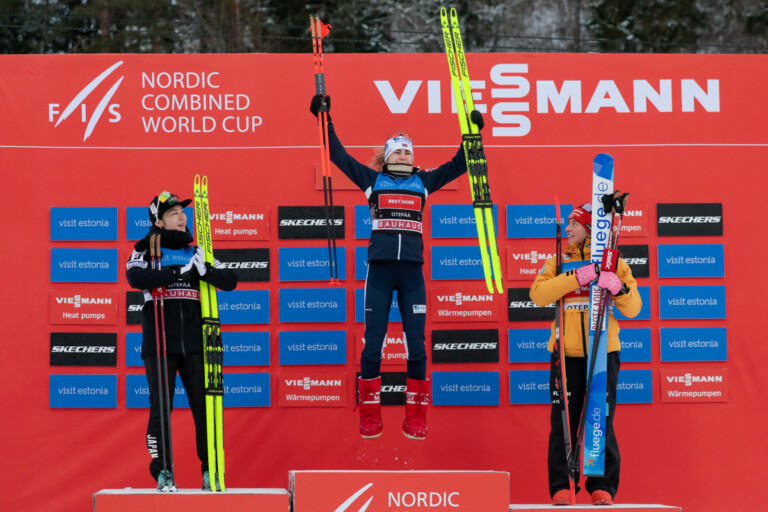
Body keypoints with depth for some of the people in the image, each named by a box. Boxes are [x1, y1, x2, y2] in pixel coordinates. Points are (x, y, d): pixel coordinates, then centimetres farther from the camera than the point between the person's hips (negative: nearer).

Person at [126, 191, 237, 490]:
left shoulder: (196, 251, 15)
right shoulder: (146, 250, 5)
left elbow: (230, 281, 6)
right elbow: (136, 277, -17)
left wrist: (205, 270, -14)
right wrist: (180, 272, -22)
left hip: (194, 342, 3)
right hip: (160, 343, -3)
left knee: (204, 406, 1)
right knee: (161, 409, -1)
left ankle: (210, 469, 8)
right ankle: (163, 471, 7)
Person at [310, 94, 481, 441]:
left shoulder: (423, 182, 13)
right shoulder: (373, 180, 9)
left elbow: (458, 164, 17)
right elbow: (338, 155, 5)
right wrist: (325, 119, -1)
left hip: (412, 271, 2)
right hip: (379, 269, -1)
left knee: (416, 345, 0)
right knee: (373, 344, -1)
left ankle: (415, 418, 7)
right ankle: (369, 417, 7)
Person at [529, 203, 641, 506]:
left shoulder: (614, 263, 8)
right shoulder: (558, 262, 11)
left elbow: (632, 309, 4)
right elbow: (538, 294, -7)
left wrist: (618, 288, -17)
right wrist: (577, 277, -17)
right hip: (566, 354, 1)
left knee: (602, 422, 0)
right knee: (563, 423, -1)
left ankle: (602, 488, 5)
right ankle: (561, 488, 3)